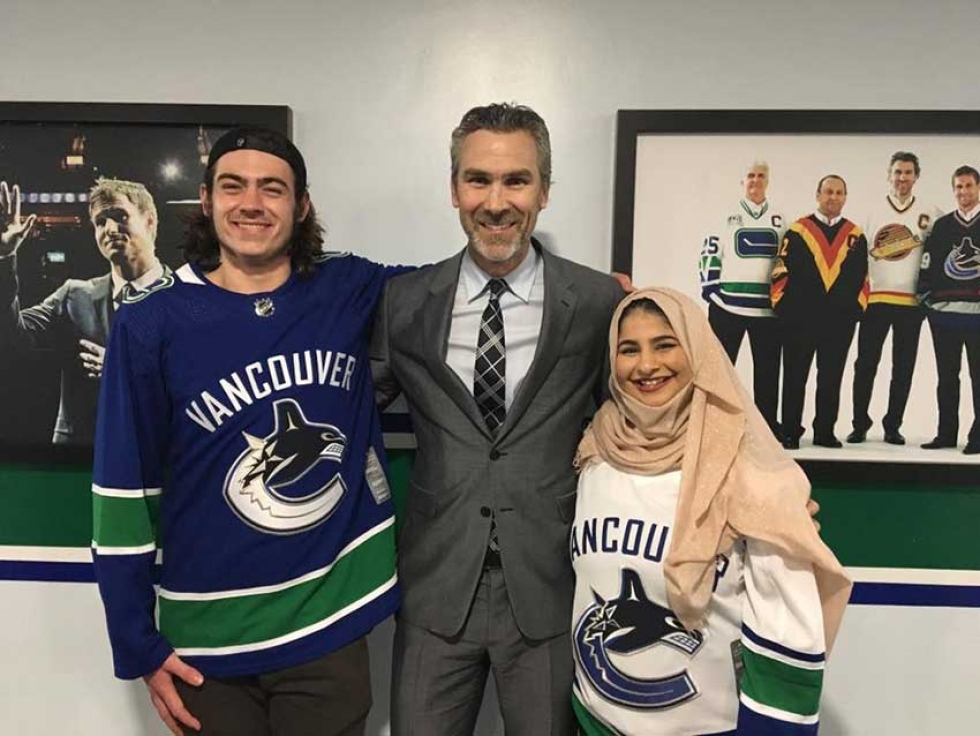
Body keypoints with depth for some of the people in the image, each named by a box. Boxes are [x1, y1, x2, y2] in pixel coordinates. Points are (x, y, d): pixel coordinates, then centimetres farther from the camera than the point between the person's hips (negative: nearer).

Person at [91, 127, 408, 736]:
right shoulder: (150, 325, -7)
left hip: (333, 626, 1)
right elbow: (123, 488, -4)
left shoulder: (350, 291, -3)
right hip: (207, 640, -1)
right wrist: (138, 645, -2)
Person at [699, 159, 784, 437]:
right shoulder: (727, 216, 5)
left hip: (768, 307, 2)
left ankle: (768, 425, 16)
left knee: (767, 368, 6)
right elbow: (710, 254, 2)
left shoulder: (779, 220, 12)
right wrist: (711, 289, -7)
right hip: (727, 304, -2)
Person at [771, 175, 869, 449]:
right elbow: (781, 271, -2)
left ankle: (825, 432, 20)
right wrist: (783, 307, -7)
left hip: (841, 321, 3)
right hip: (800, 320, -2)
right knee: (795, 378, 3)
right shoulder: (797, 231, 2)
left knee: (831, 380, 9)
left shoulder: (856, 236, 11)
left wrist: (855, 308, 1)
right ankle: (790, 433, 11)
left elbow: (861, 277, 11)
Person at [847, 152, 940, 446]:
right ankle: (860, 424, 11)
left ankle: (893, 425, 15)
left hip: (911, 301, 1)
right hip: (875, 299, -1)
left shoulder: (929, 214, 7)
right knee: (865, 365, 0)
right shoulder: (872, 211, 6)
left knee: (903, 368, 5)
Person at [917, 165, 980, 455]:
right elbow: (927, 265, 9)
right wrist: (927, 296, 0)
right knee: (946, 377, 9)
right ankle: (946, 433, 18)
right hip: (943, 312, 3)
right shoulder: (942, 226, 11)